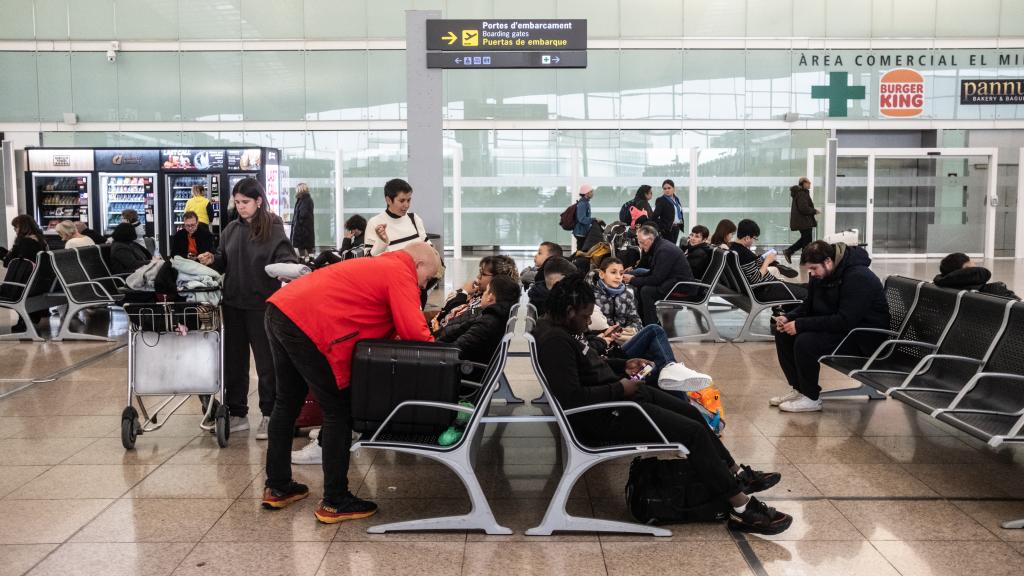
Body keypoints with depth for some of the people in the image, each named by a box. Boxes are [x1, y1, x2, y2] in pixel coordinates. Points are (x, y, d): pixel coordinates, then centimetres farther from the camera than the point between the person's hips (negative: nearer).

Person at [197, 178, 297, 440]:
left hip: (262, 305, -6)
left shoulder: (273, 229, -6)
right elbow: (224, 263, 17)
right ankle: (237, 414, 23)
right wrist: (212, 260, -4)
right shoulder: (231, 230, 9)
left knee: (266, 362, 3)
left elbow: (286, 259, -14)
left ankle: (269, 415, 14)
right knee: (234, 360, 12)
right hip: (233, 303, 6)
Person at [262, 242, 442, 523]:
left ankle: (277, 488, 33)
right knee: (339, 412, 0)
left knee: (287, 403, 21)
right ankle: (335, 503, 7)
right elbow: (414, 332, -12)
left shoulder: (379, 266, 25)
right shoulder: (402, 274, -4)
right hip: (308, 326, -10)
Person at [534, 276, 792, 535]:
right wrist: (620, 388, -21)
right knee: (694, 432, -12)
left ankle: (737, 474, 30)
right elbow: (573, 398, -32)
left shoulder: (559, 328, 7)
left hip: (616, 396, 11)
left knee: (693, 414, 15)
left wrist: (623, 367, 8)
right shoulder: (554, 341, -25)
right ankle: (742, 509, -3)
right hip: (604, 418, -11)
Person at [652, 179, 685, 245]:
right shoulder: (660, 200, -9)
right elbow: (655, 216, -16)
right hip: (667, 229, -7)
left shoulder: (676, 199, 14)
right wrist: (661, 226, -17)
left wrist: (681, 224, 9)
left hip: (676, 228, 7)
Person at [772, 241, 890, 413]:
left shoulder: (858, 277, -25)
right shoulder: (821, 275, 2)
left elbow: (845, 321, -32)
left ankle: (811, 398, -11)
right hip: (838, 326, 10)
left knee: (805, 342, -29)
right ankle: (799, 389, 7)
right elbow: (808, 306, 13)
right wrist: (788, 317, -9)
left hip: (864, 339, -9)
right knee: (783, 334, -2)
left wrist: (801, 324, -30)